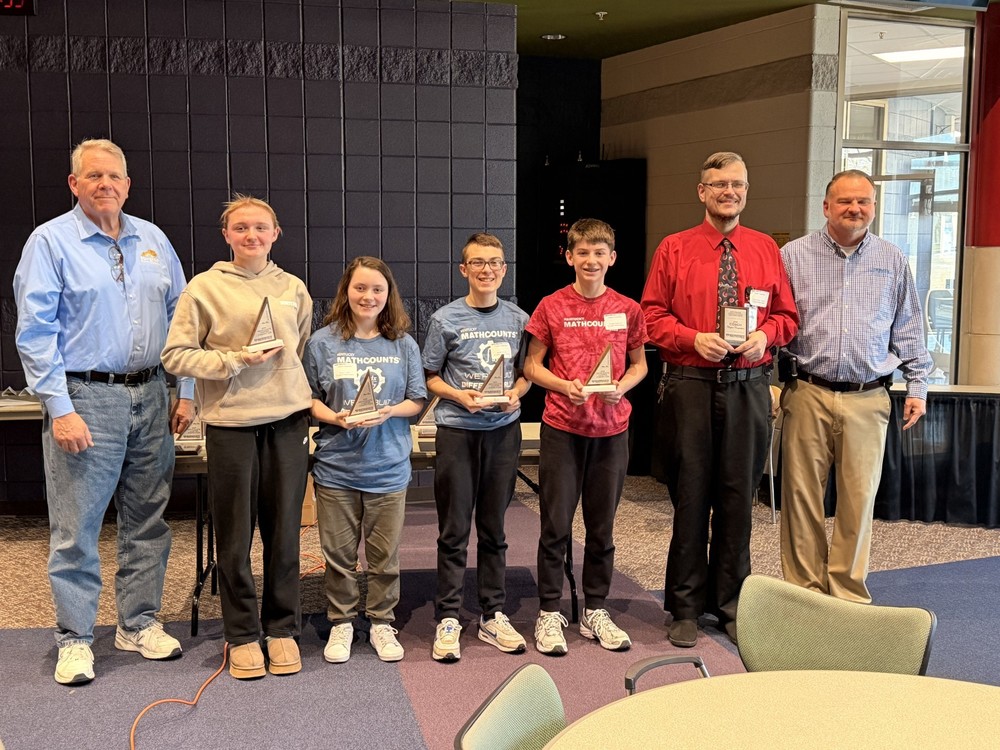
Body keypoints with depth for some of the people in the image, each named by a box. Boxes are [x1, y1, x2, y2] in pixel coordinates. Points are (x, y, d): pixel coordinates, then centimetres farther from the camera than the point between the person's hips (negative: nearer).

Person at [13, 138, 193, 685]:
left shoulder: (153, 240, 10)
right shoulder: (51, 241, -4)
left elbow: (180, 319, 14)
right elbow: (35, 333, -8)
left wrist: (186, 392, 8)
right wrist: (60, 409, -15)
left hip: (150, 398, 5)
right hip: (85, 399, -5)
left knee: (147, 521, 12)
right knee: (76, 528, 0)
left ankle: (140, 623, 25)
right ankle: (74, 639, 13)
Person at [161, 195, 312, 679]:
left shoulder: (293, 288, 11)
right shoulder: (205, 287, 0)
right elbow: (175, 355, -3)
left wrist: (304, 400, 12)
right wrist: (235, 361, -12)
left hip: (288, 420, 3)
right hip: (230, 423, -2)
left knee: (284, 530, 7)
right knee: (234, 535, 3)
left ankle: (282, 628, 21)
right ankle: (242, 635, 17)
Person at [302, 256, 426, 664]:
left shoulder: (403, 344, 3)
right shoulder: (323, 342, -1)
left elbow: (416, 401, 5)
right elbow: (309, 398, 2)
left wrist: (389, 412, -14)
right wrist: (335, 417, -16)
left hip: (388, 466, 1)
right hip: (336, 466, -1)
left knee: (385, 554, 9)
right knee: (339, 553, 8)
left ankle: (382, 622, 25)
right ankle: (341, 623, 24)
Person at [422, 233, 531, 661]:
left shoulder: (518, 319, 5)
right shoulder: (446, 320, -2)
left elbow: (526, 372, 13)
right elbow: (430, 377, 3)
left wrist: (516, 393, -7)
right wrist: (459, 395, -13)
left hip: (504, 430, 2)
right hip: (457, 430, -2)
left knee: (494, 529, 11)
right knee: (454, 531, 1)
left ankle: (493, 616, 20)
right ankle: (447, 619, 9)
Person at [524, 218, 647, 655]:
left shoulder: (627, 310, 3)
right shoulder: (551, 307, -2)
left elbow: (639, 363, 13)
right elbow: (532, 366, 3)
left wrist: (621, 386, -8)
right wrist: (564, 386, -15)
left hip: (611, 428, 2)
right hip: (562, 427, -2)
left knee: (602, 526, 11)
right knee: (555, 525, 1)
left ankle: (595, 612, 24)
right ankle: (549, 614, 13)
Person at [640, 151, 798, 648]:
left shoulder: (766, 249, 11)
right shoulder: (674, 249, 4)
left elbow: (786, 314, 13)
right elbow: (653, 315, 3)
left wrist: (765, 335, -7)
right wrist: (694, 338, -13)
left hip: (747, 387, 2)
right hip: (689, 387, -2)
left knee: (738, 495, 6)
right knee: (690, 494, 2)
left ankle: (732, 606, 20)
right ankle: (686, 608, 15)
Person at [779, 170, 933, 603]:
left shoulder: (893, 262, 10)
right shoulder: (794, 256, 4)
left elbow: (909, 332, 14)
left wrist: (917, 386, 9)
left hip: (867, 400, 1)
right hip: (807, 396, -1)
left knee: (859, 500, 4)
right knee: (802, 497, 2)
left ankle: (848, 594, 16)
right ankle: (803, 591, 13)